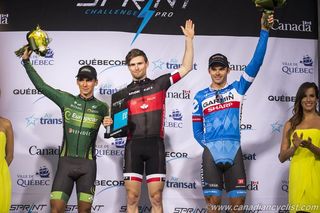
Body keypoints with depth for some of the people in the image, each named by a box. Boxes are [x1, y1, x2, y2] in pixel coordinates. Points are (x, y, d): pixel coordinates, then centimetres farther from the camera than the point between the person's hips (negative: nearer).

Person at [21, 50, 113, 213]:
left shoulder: (102, 107, 3)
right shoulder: (66, 99, 3)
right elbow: (41, 85, 5)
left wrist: (110, 124, -10)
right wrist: (26, 61, 3)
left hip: (87, 164, 0)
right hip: (66, 162, 0)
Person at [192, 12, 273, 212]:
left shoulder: (237, 89, 10)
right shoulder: (200, 96, 12)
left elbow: (256, 62, 2)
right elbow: (197, 130, 15)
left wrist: (264, 31, -2)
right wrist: (209, 146, 0)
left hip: (234, 150, 0)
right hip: (211, 152, 0)